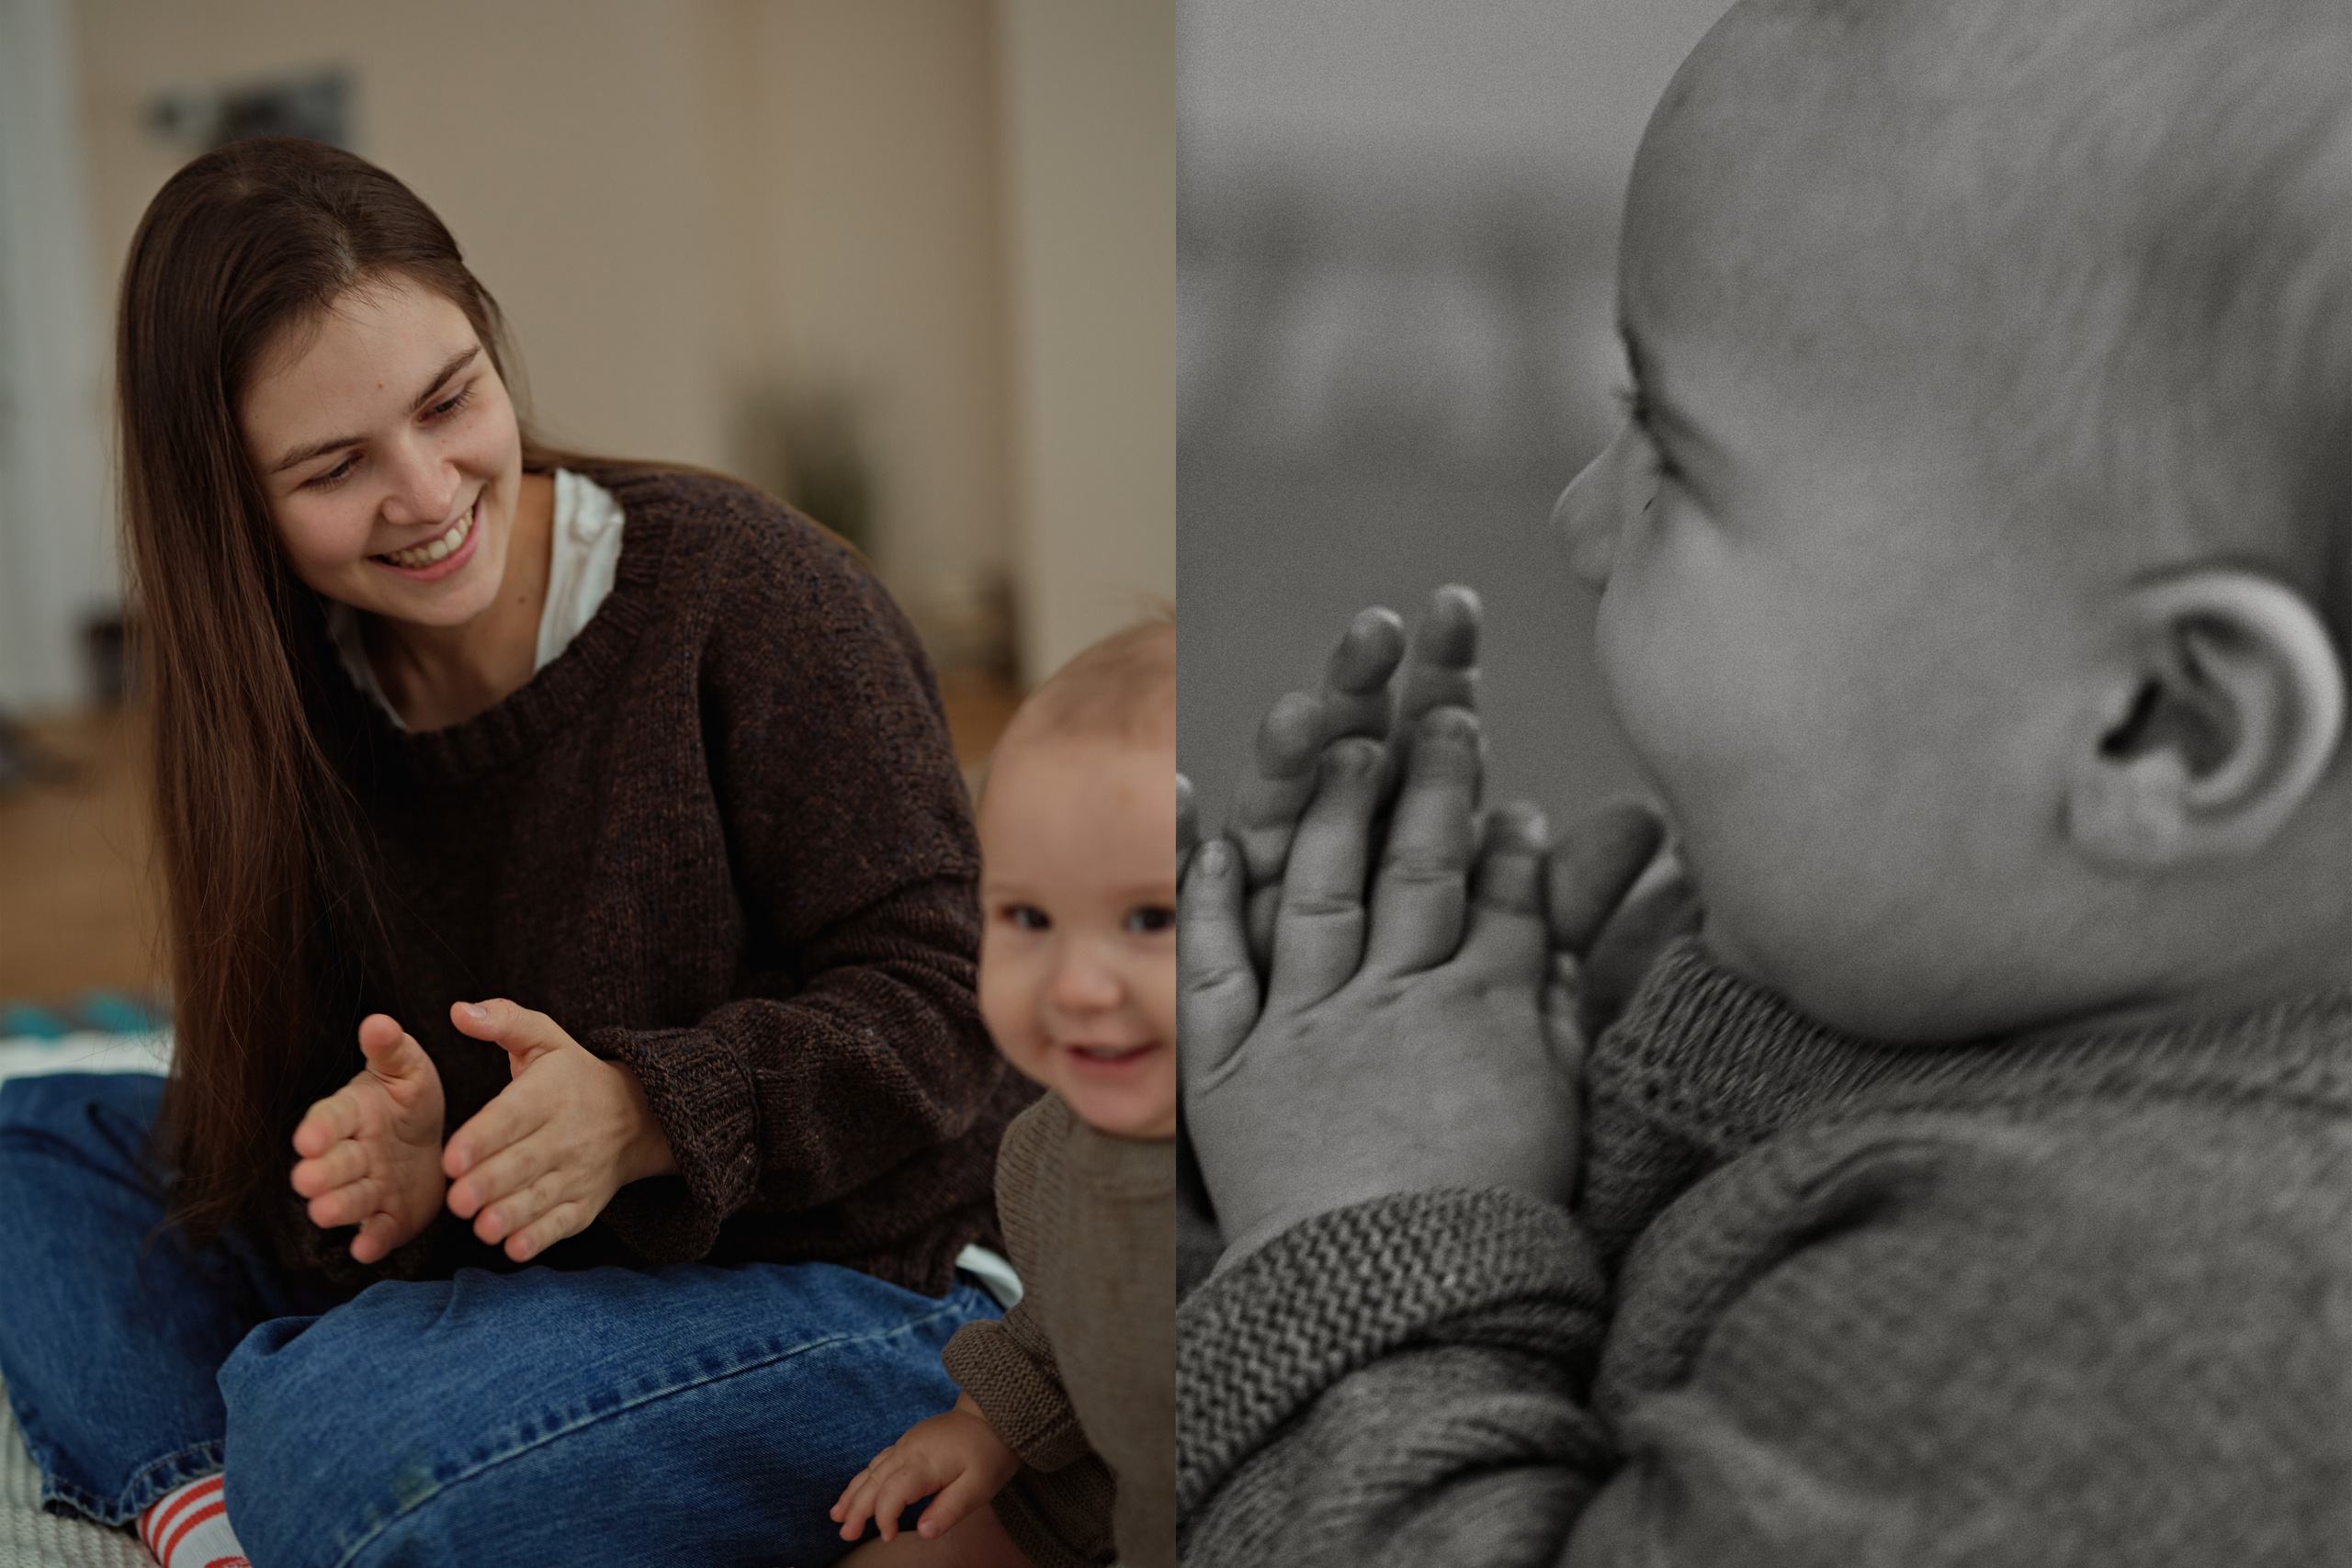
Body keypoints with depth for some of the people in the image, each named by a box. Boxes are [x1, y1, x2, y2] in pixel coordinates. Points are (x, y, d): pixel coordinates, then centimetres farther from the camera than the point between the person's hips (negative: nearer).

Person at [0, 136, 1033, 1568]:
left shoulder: (739, 582, -16)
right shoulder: (294, 696, 1)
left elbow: (936, 1008, -17)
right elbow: (279, 1093, -2)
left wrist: (640, 1111, -32)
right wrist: (385, 1164, -25)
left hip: (874, 1285, -7)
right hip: (532, 1273, 7)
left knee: (332, 1429, -32)